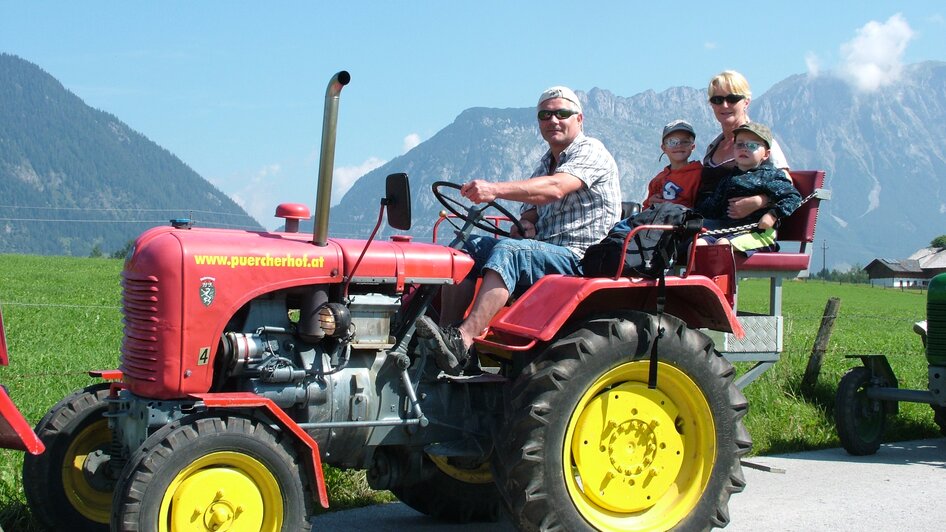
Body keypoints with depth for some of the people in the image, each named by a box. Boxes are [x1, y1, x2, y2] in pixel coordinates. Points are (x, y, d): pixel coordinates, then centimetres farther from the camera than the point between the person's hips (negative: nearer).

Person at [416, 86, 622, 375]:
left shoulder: (591, 151, -5)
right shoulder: (545, 163, 23)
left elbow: (555, 188, -24)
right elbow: (530, 214, 21)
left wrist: (496, 189, -36)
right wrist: (524, 225, -6)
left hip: (580, 257, -8)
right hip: (542, 252, 8)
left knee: (508, 251, -33)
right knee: (468, 246, -8)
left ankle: (463, 340, -46)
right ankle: (446, 332, -22)